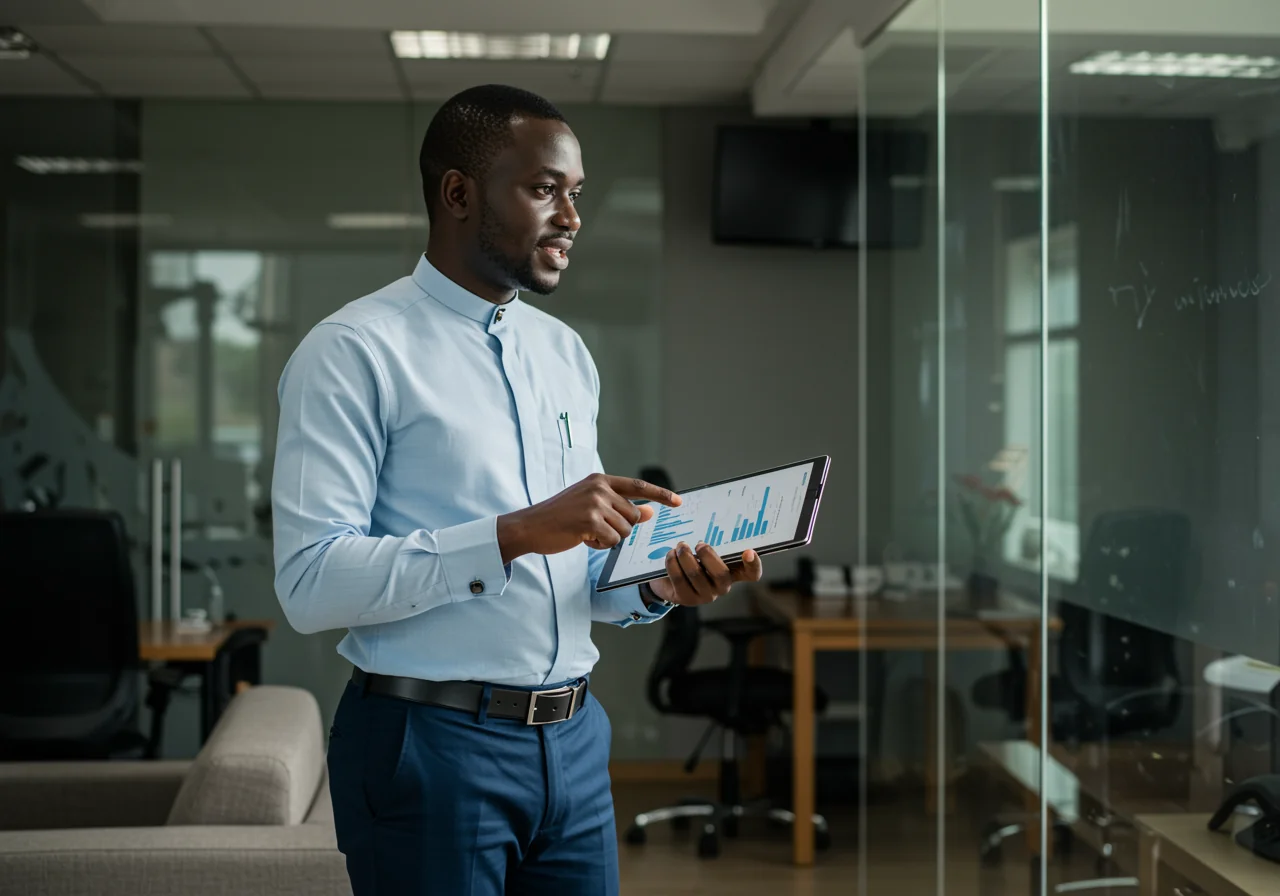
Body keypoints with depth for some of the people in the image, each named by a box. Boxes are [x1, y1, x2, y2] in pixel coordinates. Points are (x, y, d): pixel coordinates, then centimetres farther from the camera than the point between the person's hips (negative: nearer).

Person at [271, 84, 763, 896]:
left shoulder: (567, 354, 13)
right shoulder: (354, 353, -9)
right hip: (430, 744, -6)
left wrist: (656, 587, -4)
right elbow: (310, 581, -19)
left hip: (574, 739, 6)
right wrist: (515, 533, -25)